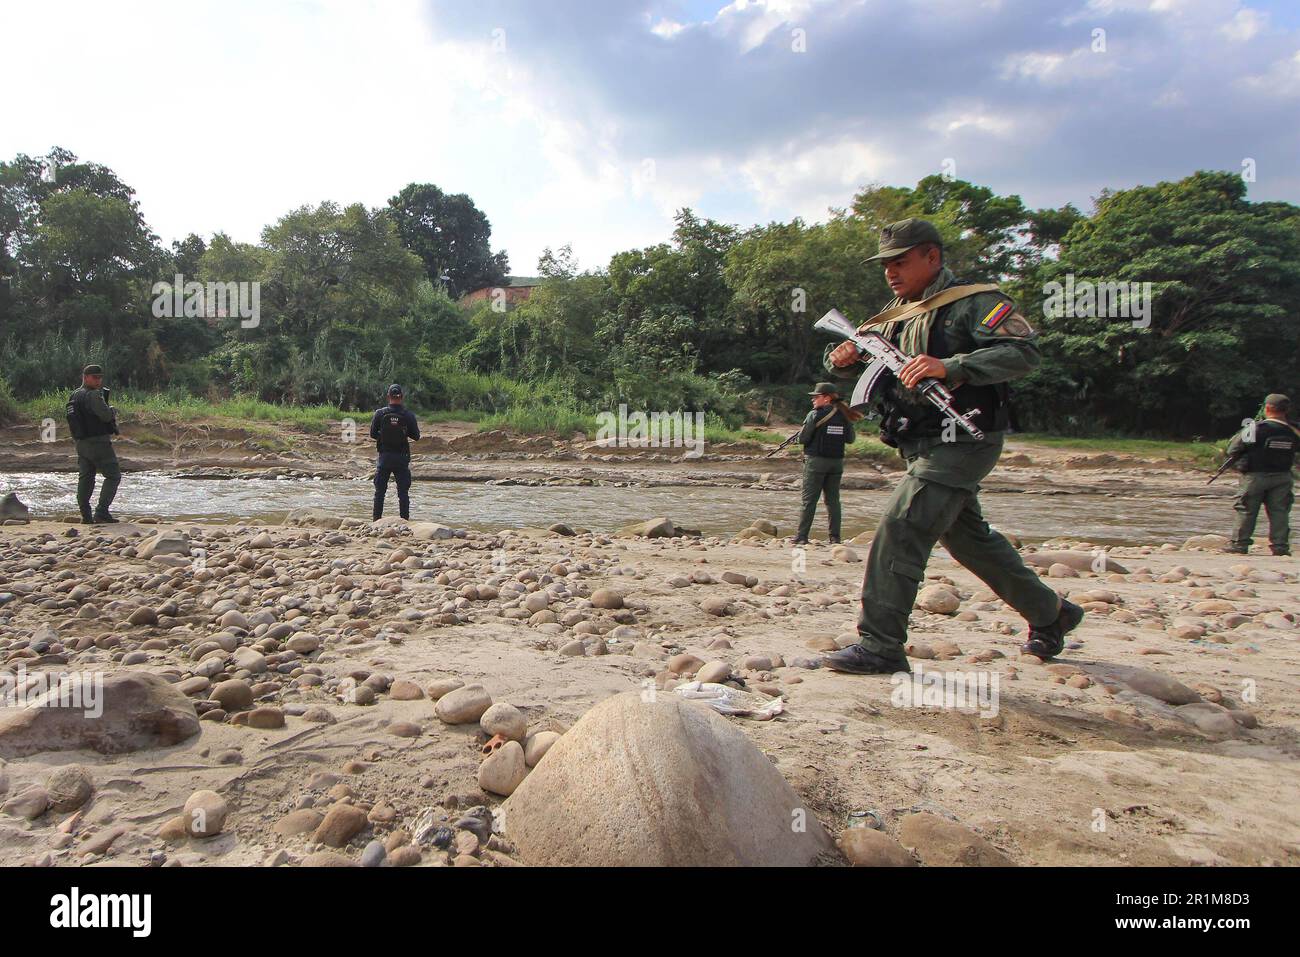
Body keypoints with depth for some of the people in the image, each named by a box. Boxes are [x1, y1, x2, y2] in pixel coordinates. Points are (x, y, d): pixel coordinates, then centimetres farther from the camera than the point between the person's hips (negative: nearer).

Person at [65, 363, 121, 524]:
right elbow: (106, 415, -21)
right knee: (113, 476, -4)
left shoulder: (73, 396, 16)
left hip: (81, 443, 9)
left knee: (85, 478, 10)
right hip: (98, 442, -9)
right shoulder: (93, 395, -13)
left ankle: (86, 516, 10)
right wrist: (113, 410, 1)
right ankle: (101, 512, -12)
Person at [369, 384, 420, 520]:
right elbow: (416, 436, -2)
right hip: (402, 457, 0)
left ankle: (377, 520, 11)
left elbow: (373, 434, 0)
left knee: (380, 491, 10)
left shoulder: (380, 413, -6)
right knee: (403, 492, 6)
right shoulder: (408, 415, -7)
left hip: (384, 456, 0)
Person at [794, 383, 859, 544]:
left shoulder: (815, 415, -11)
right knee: (833, 500, 10)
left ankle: (802, 537, -1)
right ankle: (835, 537, 9)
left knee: (809, 500, -1)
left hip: (816, 461, -5)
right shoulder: (844, 416, 5)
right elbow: (850, 440, 10)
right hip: (836, 462, 5)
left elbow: (802, 439, -11)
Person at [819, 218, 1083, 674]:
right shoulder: (897, 315, 17)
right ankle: (1050, 614, 36)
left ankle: (880, 645, -11)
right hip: (924, 448, 9)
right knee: (971, 539, 18)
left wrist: (948, 366, -32)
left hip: (960, 443, -9)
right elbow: (861, 363, 15)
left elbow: (1023, 351, -20)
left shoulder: (974, 302, -7)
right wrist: (842, 358, -11)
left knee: (899, 530, -17)